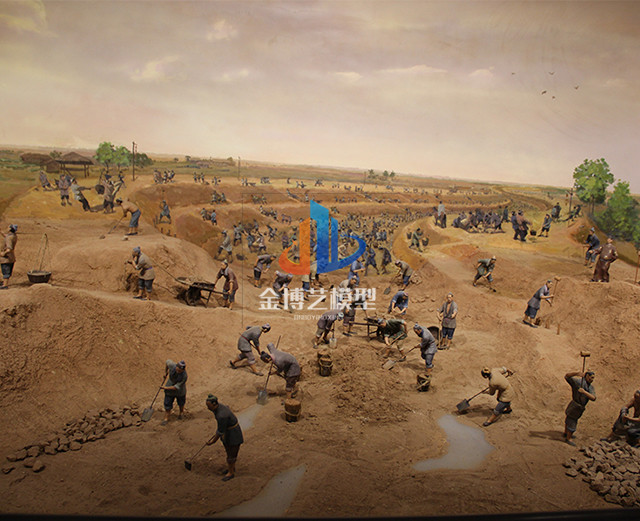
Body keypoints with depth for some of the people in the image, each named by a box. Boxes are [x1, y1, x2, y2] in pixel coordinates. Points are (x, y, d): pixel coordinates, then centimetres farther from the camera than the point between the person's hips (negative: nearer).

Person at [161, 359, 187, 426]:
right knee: (167, 404, 3)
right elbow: (167, 361, -4)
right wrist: (165, 372, 0)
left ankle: (181, 412, 53)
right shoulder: (172, 365, -28)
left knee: (181, 403, 23)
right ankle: (166, 419, 19)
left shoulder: (184, 376, -35)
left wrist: (165, 388, -23)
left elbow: (177, 387, -30)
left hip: (180, 391, -2)